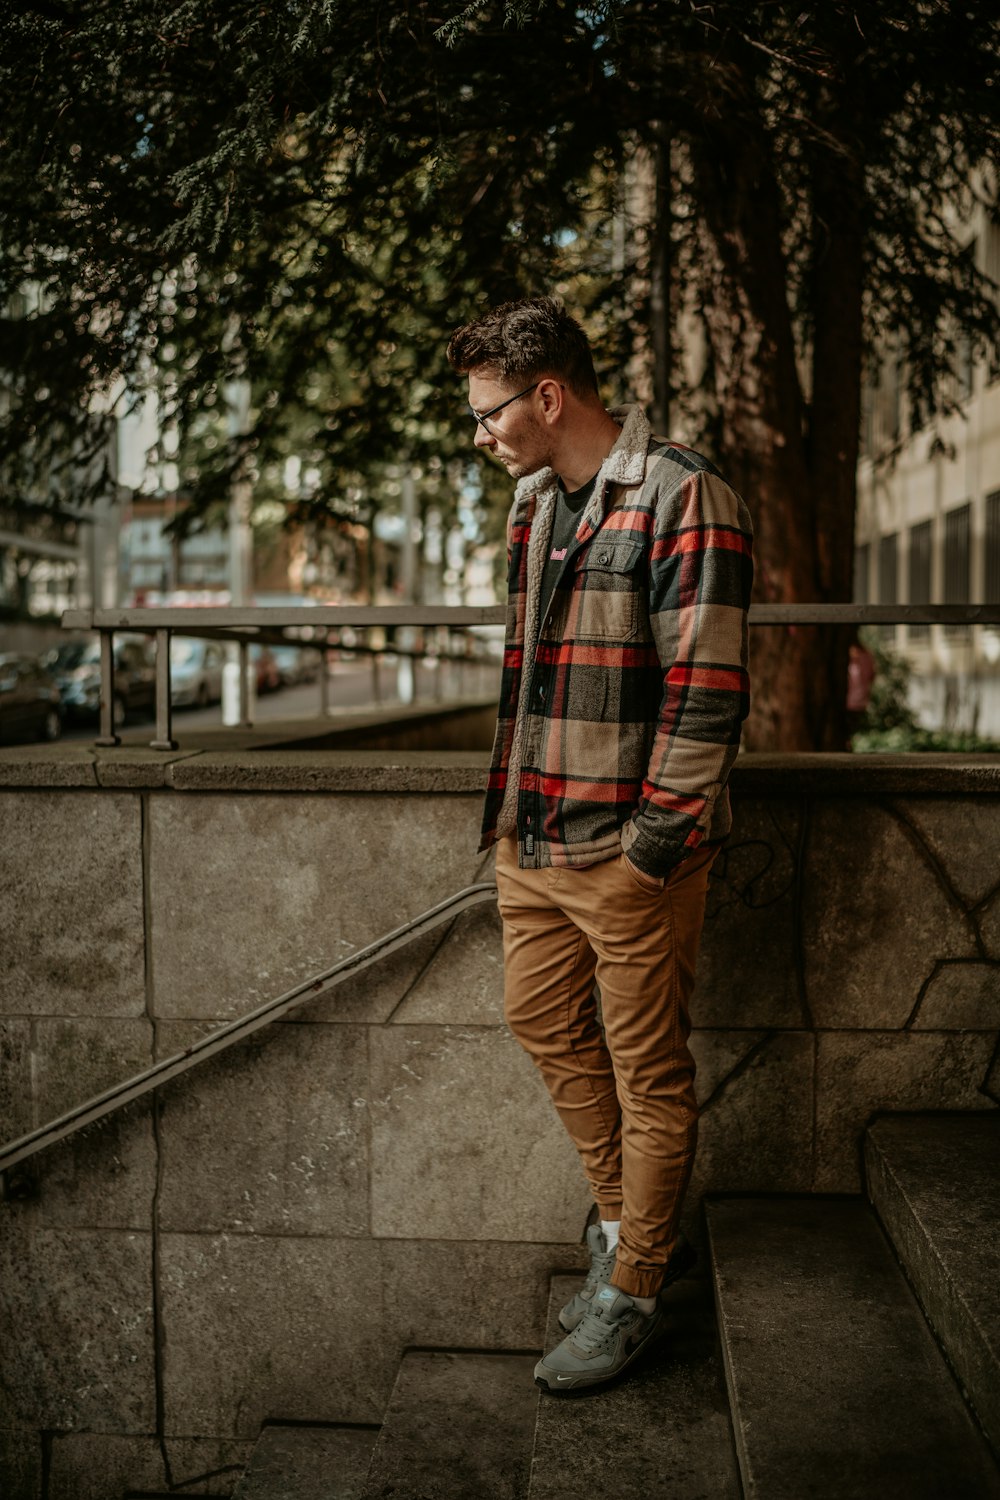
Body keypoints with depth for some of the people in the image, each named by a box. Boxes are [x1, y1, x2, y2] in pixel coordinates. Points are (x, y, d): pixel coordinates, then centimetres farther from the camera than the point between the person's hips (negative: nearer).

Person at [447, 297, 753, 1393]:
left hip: (629, 851, -8)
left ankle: (634, 1287, 22)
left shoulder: (682, 499, -13)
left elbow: (707, 687, -18)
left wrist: (656, 840, -18)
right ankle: (627, 1221, 37)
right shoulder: (533, 500, 13)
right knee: (544, 1023, 17)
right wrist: (510, 802, 16)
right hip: (532, 839, 9)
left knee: (647, 1068, 5)